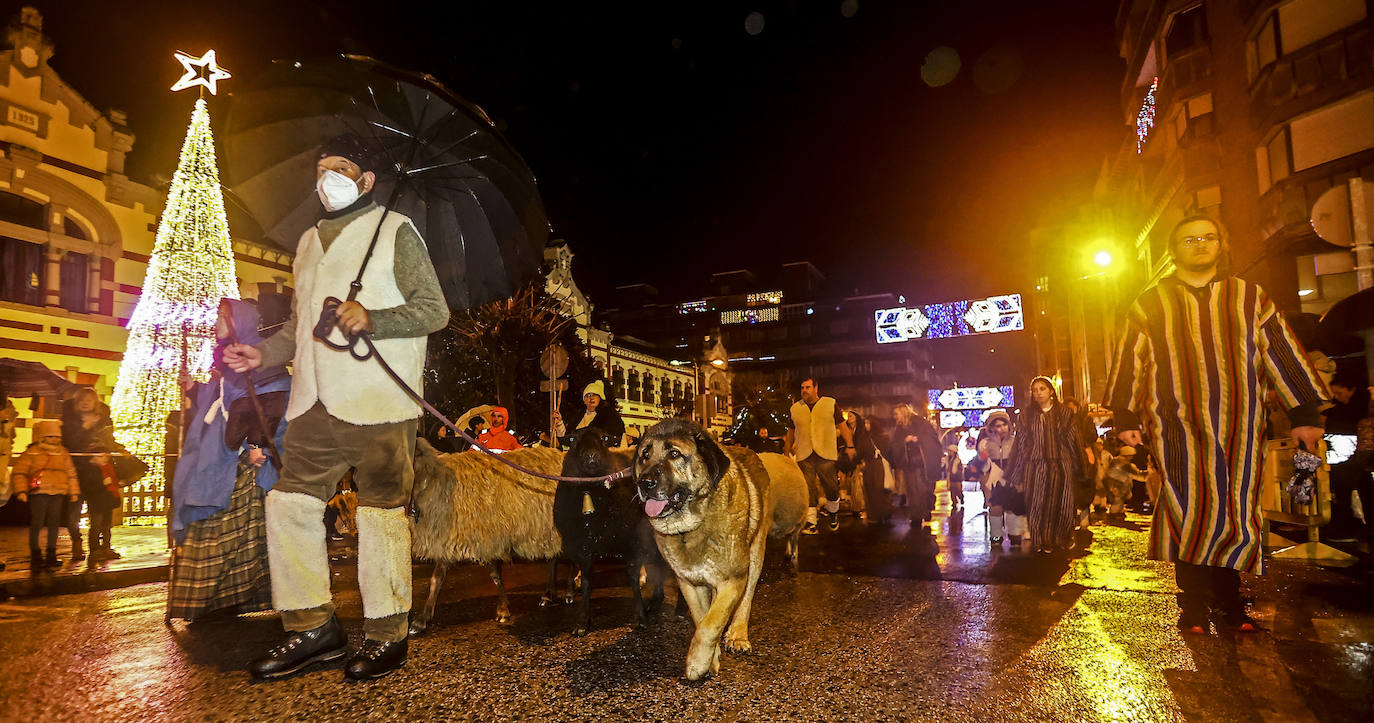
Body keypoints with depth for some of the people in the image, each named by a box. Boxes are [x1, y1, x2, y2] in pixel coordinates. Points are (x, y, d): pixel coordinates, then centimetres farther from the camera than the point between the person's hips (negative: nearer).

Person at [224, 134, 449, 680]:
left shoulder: (394, 230, 4)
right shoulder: (310, 241, 24)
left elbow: (434, 310, -5)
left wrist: (370, 318, -19)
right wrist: (263, 353, 14)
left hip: (377, 403, -7)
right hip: (316, 401, 7)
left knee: (380, 513, -3)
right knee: (289, 503, 4)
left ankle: (385, 635, 9)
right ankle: (312, 627, 17)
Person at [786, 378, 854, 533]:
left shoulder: (831, 404, 6)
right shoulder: (795, 408, 13)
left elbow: (842, 426, 8)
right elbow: (791, 431, 23)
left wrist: (850, 446, 2)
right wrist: (788, 451, 25)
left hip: (826, 454, -1)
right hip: (804, 456, 2)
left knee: (831, 487, 2)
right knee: (808, 490, -3)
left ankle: (833, 512, 29)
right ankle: (810, 523, 0)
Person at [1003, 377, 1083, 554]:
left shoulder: (1065, 413, 5)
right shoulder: (1027, 416, 6)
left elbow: (1074, 441, 4)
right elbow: (1020, 445, 5)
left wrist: (1078, 471, 0)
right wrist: (1016, 476, 2)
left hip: (1061, 468, 0)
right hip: (1036, 469, 0)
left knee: (1062, 506, 3)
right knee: (1038, 506, 1)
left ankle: (1063, 540, 24)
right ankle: (1042, 542, 16)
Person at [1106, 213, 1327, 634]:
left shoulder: (1250, 298, 14)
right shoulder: (1149, 304, 10)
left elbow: (1283, 354, 13)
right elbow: (1129, 362, 8)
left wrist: (1305, 413, 8)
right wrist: (1125, 417, 3)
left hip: (1239, 427, 2)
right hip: (1178, 425, -2)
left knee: (1236, 512, 4)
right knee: (1191, 509, -9)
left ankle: (1228, 606, 17)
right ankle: (1194, 607, 1)